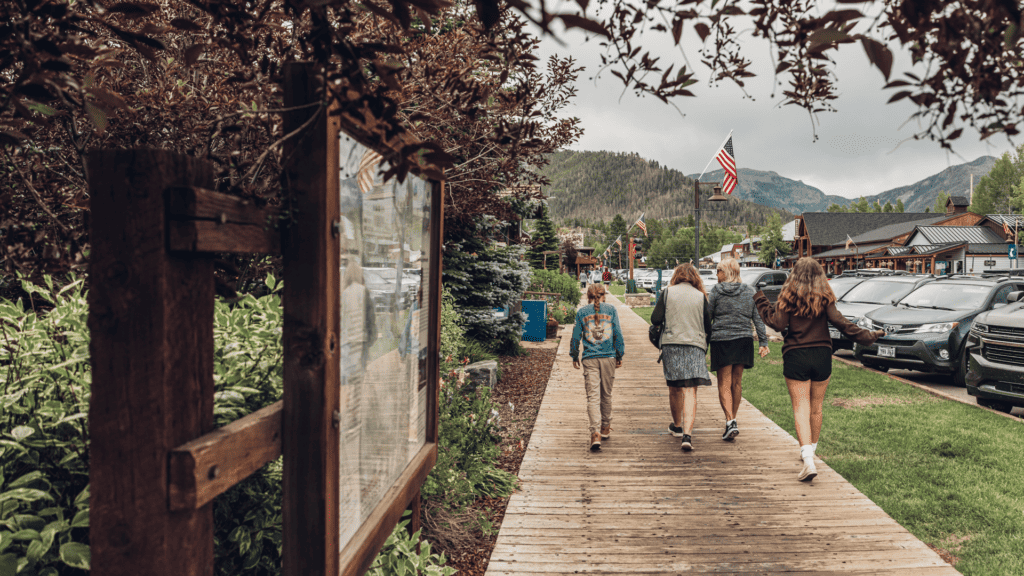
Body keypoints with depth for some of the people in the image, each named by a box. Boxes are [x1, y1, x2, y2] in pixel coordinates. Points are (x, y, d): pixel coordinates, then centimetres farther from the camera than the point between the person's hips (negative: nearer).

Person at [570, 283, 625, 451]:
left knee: (593, 396, -4)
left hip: (589, 359, -1)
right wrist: (620, 355, 10)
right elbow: (618, 333, 2)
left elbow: (576, 336, 6)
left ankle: (596, 433, -18)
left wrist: (574, 356, 17)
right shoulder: (611, 309, 3)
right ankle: (605, 428, 30)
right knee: (606, 394, 15)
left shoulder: (581, 312, 4)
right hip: (608, 357, 1)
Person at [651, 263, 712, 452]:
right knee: (690, 391, -4)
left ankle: (677, 426, 34)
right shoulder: (701, 296, 5)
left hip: (671, 344, 1)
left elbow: (655, 319, -3)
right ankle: (687, 434, -16)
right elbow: (708, 325, 6)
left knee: (674, 388, 16)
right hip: (695, 346, 0)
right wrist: (706, 344, 22)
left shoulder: (668, 292, 3)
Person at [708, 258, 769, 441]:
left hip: (721, 341, -4)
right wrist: (763, 342, 7)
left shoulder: (716, 291, -5)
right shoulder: (749, 292, 6)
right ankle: (732, 419, 25)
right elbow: (758, 318, 5)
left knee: (724, 384, 0)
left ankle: (730, 421, -12)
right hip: (743, 341, 4)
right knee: (736, 382, 14)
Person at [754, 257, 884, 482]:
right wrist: (865, 336, -2)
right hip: (822, 355, 2)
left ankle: (808, 459, -16)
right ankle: (810, 450, 34)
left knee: (801, 408, -3)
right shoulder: (824, 297, 1)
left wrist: (761, 302, 0)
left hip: (795, 357, -2)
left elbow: (778, 324, -9)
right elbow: (839, 321, -9)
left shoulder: (788, 297, -3)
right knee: (816, 407, 17)